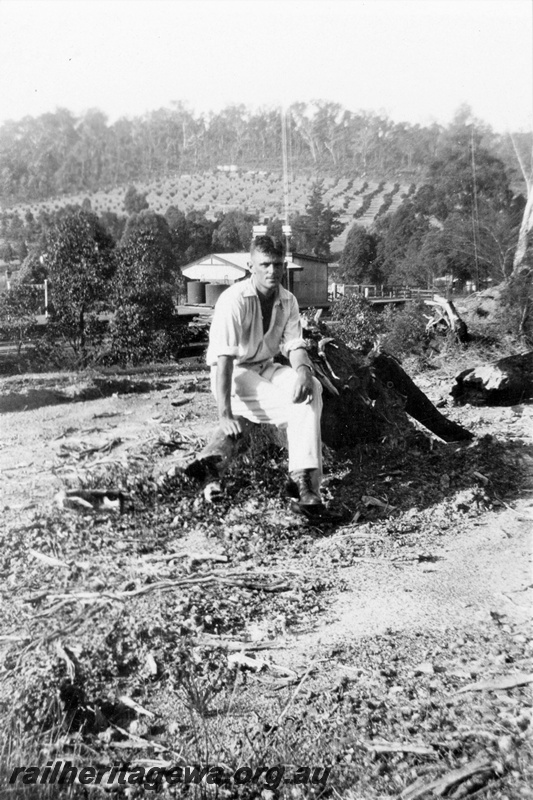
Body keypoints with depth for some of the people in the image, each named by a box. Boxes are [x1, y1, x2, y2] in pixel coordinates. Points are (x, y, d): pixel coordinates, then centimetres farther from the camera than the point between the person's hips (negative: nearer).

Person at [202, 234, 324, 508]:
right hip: (233, 373, -6)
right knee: (300, 405, -24)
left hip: (266, 367, 6)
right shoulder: (234, 300, -20)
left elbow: (294, 344, -2)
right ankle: (302, 476, -13)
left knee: (312, 389, -22)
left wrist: (303, 370, -29)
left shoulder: (288, 301, 1)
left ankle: (304, 475, -25)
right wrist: (225, 415, -35)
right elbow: (223, 358, -27)